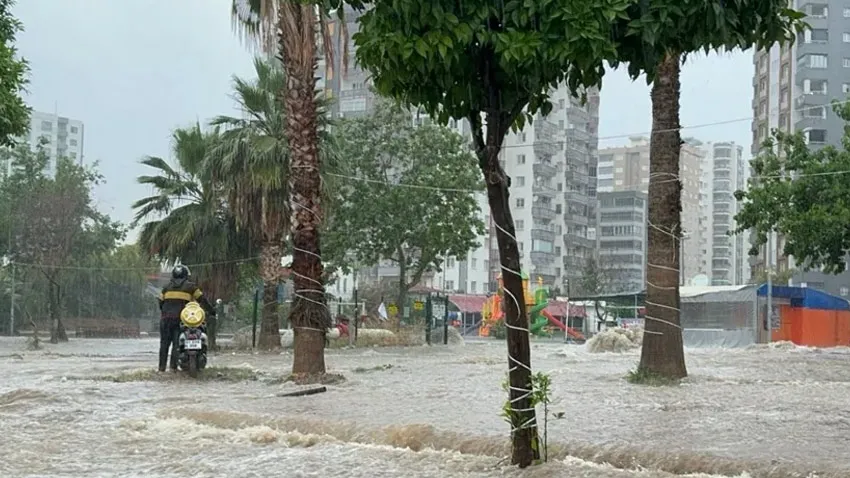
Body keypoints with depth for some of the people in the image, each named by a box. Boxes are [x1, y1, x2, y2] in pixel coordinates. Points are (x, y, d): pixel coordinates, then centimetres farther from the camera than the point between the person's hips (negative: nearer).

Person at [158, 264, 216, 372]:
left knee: (164, 343, 7)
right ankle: (173, 367, -6)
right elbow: (202, 299, 6)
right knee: (176, 343, 0)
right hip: (180, 318, -2)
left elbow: (161, 302, 13)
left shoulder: (167, 287, 15)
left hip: (166, 318, 2)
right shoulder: (190, 286, 7)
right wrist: (211, 311, 12)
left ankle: (162, 367, 4)